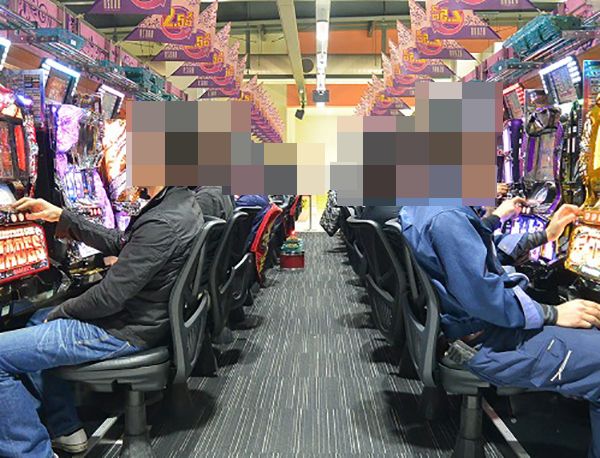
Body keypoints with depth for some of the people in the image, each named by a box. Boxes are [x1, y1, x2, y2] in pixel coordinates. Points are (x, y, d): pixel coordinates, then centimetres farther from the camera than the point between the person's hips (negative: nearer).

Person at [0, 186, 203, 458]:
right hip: (144, 315, 11)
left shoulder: (162, 223, -29)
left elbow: (110, 296, -24)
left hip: (126, 331, -11)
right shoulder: (181, 201, 3)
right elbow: (119, 244, 14)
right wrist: (62, 216, 14)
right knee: (37, 320, 28)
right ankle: (64, 429, 29)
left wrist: (60, 312, -6)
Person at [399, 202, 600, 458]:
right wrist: (553, 314, -14)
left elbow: (483, 255, 19)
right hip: (484, 342, -11)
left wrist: (546, 235, 25)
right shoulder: (445, 218, -25)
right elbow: (483, 296, -26)